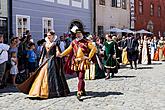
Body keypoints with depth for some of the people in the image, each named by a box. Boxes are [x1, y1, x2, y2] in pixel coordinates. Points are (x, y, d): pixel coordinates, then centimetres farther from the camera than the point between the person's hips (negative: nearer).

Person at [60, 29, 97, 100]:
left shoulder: (86, 42, -3)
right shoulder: (73, 42, 11)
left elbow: (94, 48, -5)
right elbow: (69, 49, 16)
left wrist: (89, 57, -9)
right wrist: (62, 54, 6)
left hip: (83, 61, -5)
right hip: (76, 62, 5)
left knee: (81, 77, -13)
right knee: (80, 77, 13)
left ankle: (79, 93, -17)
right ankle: (83, 91, 27)